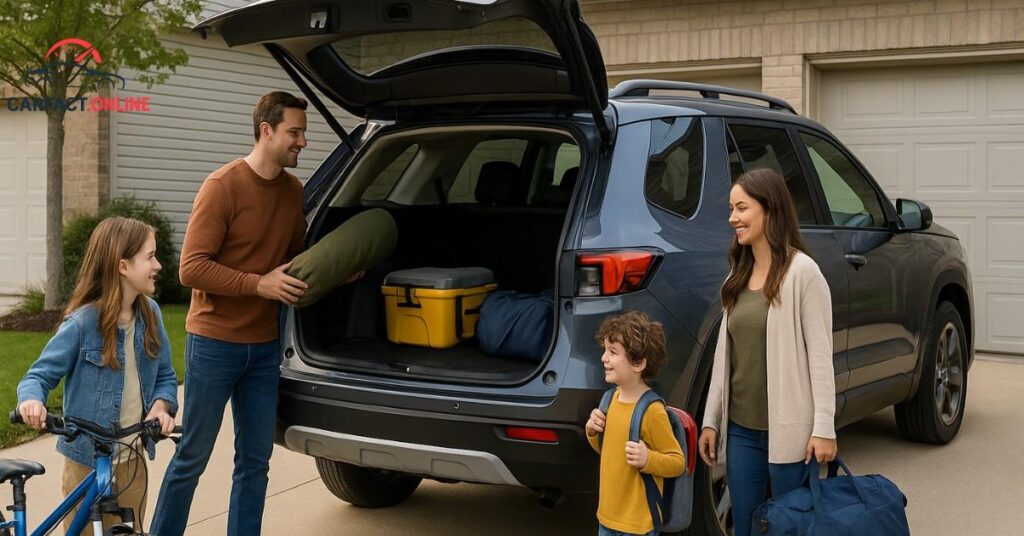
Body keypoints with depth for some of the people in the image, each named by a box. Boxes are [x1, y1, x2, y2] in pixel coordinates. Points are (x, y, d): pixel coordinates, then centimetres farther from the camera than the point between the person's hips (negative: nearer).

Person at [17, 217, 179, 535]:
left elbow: (164, 375, 7)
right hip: (87, 461, -5)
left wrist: (161, 405, -13)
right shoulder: (82, 323, -16)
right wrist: (31, 400, -33)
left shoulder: (149, 313, -1)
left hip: (134, 460, 5)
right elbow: (40, 375, -11)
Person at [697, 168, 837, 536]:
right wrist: (711, 420, 12)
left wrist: (824, 427, -16)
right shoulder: (738, 276, 11)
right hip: (741, 429, 7)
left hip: (789, 429, -6)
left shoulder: (802, 271, -10)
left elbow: (820, 353, -12)